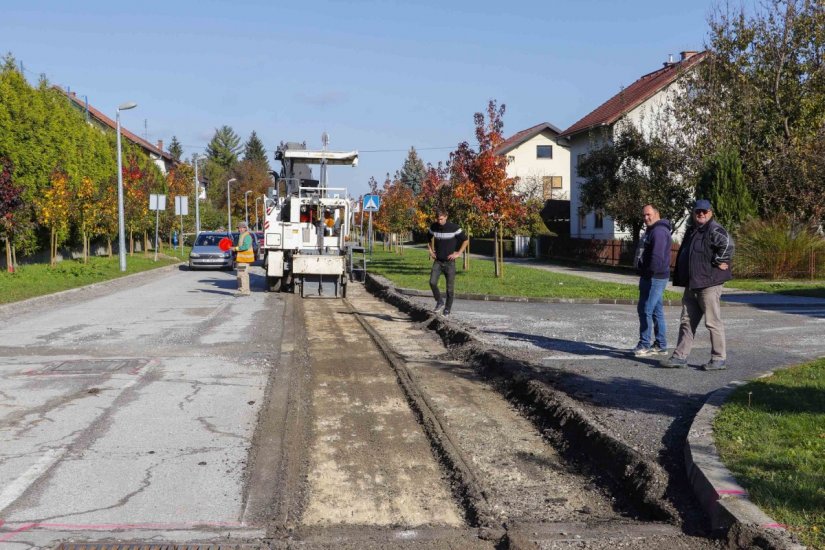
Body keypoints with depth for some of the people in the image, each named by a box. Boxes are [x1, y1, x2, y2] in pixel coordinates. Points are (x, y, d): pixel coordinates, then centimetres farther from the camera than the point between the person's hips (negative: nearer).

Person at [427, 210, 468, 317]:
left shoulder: (454, 228, -11)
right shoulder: (433, 227, 0)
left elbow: (466, 241, -1)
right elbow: (429, 239, 21)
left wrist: (458, 253, -6)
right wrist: (430, 251, 7)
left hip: (449, 262, -3)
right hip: (437, 261, 3)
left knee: (450, 287, 1)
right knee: (432, 282, -15)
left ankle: (447, 309, 16)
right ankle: (439, 302, 6)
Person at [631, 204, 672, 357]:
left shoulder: (659, 231, -16)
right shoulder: (651, 230, 19)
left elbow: (657, 256, -26)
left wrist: (651, 272, -20)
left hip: (655, 278, -11)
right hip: (649, 277, 11)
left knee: (645, 310, -9)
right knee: (657, 311, 13)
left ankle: (644, 345, -4)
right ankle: (661, 345, 19)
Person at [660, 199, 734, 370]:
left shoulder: (714, 229, -11)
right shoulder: (692, 231, 18)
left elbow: (727, 244, -30)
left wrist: (719, 262, -21)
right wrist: (681, 278, 20)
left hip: (709, 284, -9)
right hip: (692, 285, 9)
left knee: (713, 321, -2)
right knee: (687, 321, 10)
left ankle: (719, 359, 8)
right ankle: (680, 356, 15)